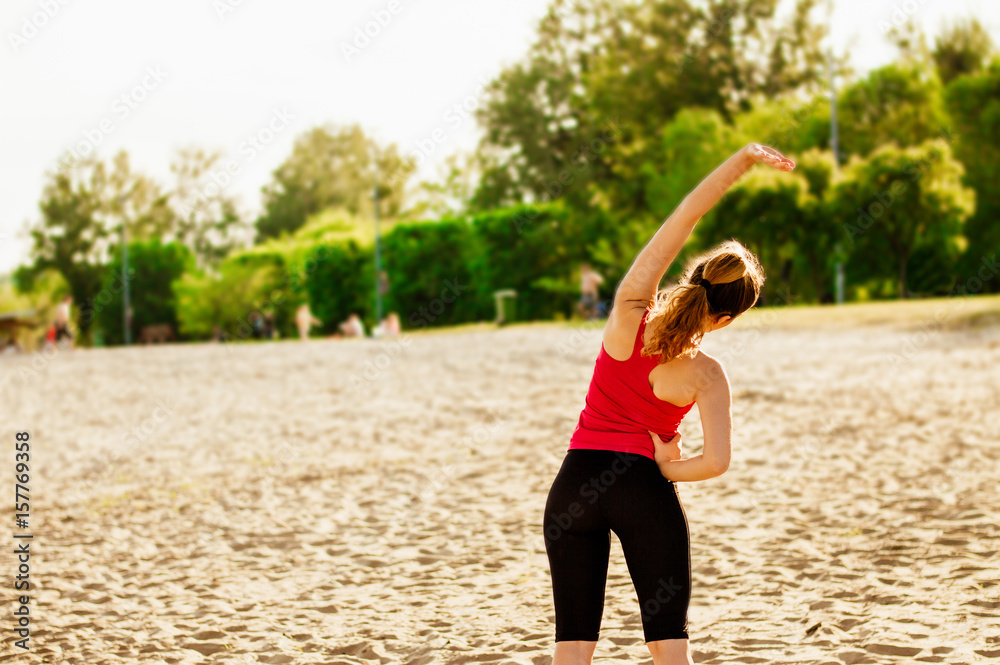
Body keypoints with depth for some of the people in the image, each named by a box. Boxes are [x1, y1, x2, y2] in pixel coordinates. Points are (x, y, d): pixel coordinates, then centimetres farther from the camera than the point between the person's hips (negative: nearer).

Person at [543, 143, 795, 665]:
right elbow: (717, 462, -17)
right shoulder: (706, 376, -9)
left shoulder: (630, 311, -6)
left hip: (575, 482, 3)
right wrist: (663, 470, 1)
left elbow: (685, 215, -5)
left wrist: (743, 159, -6)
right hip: (645, 489, -2)